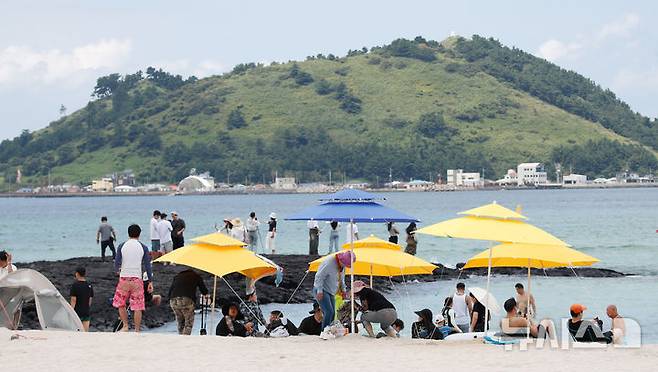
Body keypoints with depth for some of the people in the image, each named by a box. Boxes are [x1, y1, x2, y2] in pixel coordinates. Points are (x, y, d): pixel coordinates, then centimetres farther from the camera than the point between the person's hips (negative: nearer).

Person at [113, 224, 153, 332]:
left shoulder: (122, 246, 3)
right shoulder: (143, 247, 2)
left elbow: (117, 263, 2)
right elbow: (147, 266, 1)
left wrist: (117, 270, 25)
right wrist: (150, 281, 6)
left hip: (124, 278, 0)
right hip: (137, 279, 0)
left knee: (120, 304, 17)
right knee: (137, 307, 3)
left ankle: (125, 326, 10)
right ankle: (137, 331, 4)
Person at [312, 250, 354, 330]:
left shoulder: (342, 266, 6)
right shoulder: (329, 263, -22)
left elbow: (341, 279, 21)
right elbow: (319, 276, -20)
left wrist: (343, 290, 10)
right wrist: (320, 291, -23)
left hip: (331, 292, 9)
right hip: (322, 291, -9)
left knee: (332, 313, 3)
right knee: (329, 311, -21)